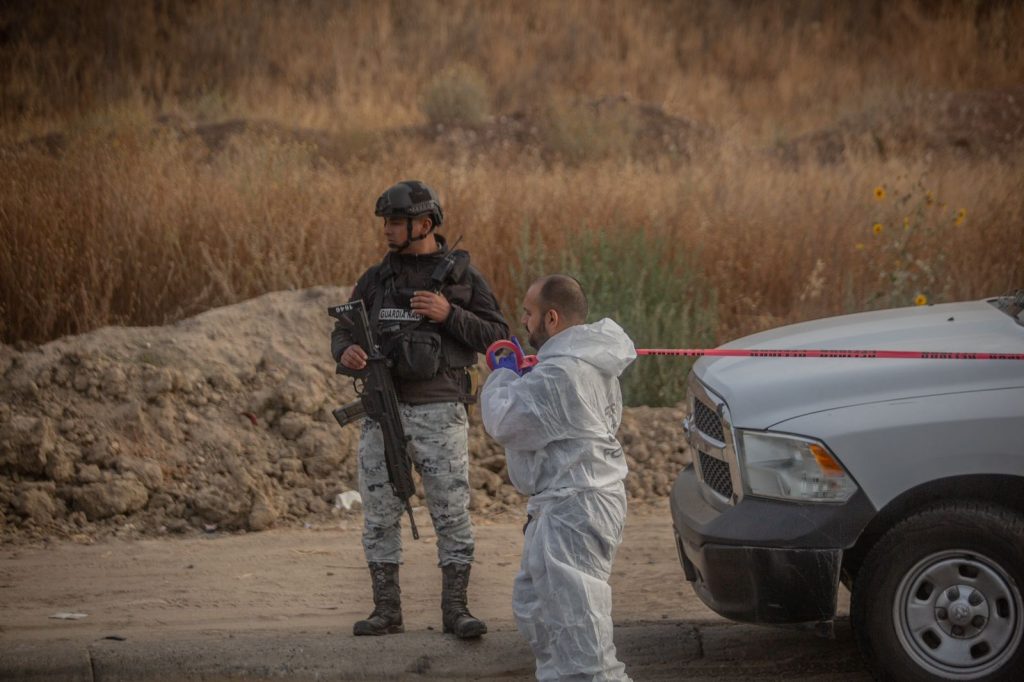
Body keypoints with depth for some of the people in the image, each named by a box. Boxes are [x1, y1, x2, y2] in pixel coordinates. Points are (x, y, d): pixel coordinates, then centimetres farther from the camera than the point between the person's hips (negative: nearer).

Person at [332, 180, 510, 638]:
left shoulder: (462, 276, 1)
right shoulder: (376, 279, 9)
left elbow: (496, 336, -2)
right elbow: (343, 330, 12)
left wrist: (449, 314, -16)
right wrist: (346, 352, -12)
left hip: (440, 413, -3)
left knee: (452, 513, -2)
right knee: (379, 515, 4)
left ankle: (455, 608, 5)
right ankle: (386, 609, 12)